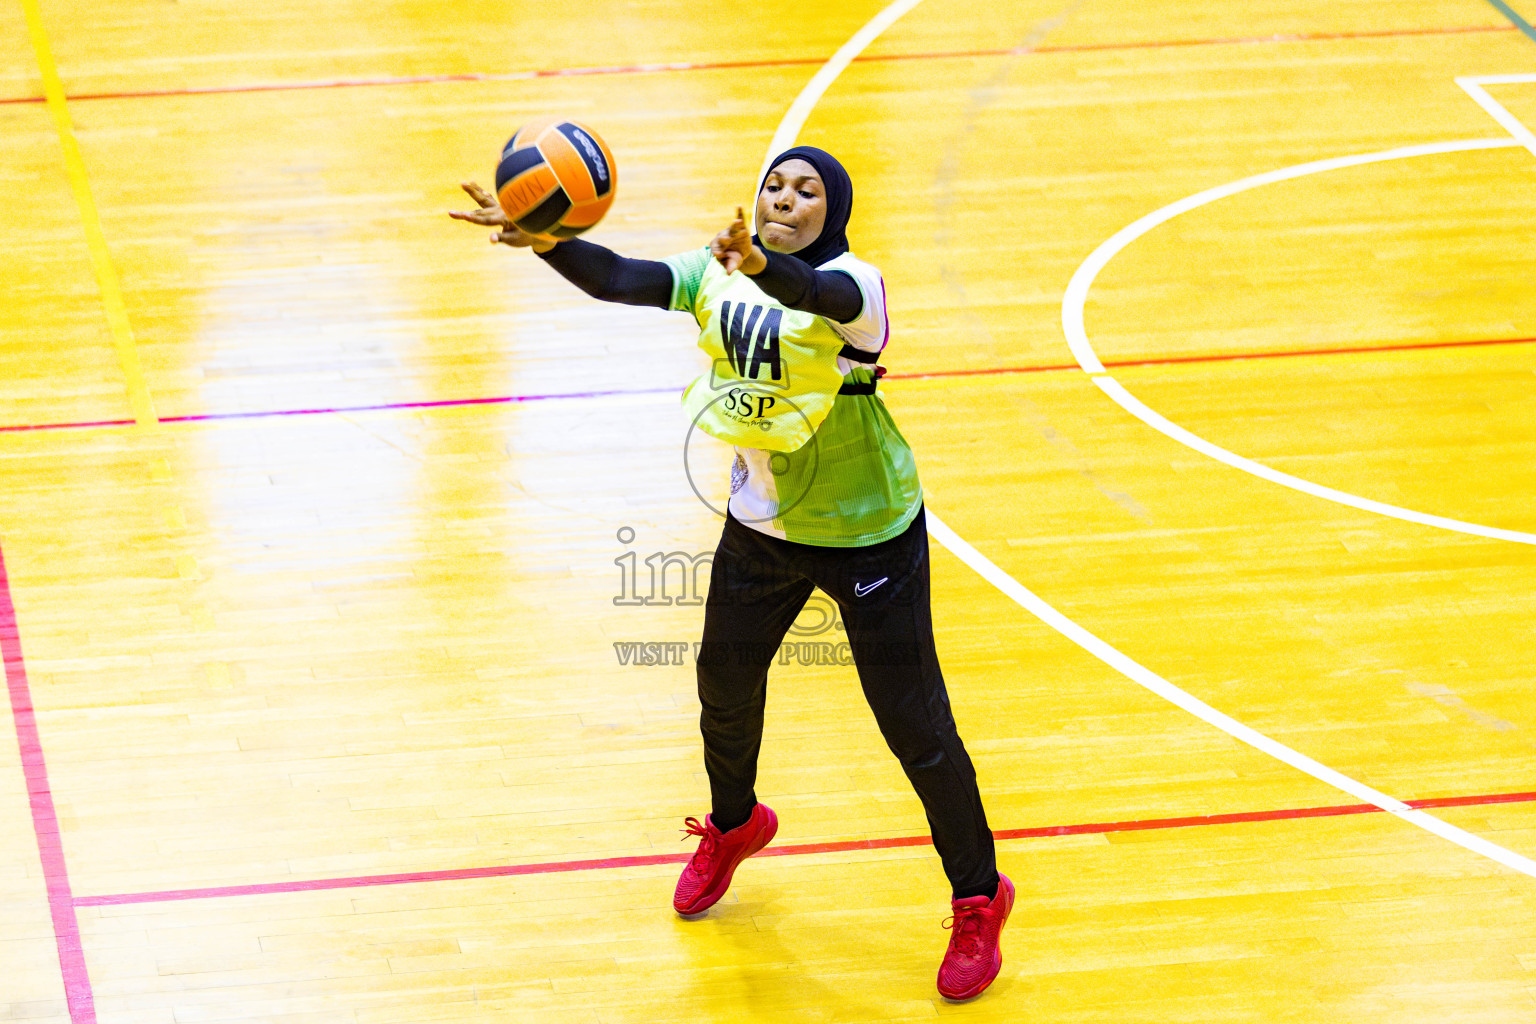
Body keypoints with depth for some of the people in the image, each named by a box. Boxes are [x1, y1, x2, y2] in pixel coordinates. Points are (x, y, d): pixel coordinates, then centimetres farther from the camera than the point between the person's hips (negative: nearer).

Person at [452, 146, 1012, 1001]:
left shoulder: (855, 284, -22)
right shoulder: (719, 274, -6)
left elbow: (817, 293, -47)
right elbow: (620, 281, -22)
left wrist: (760, 264, -69)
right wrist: (547, 241, -41)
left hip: (868, 535, -6)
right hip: (761, 526, 6)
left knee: (915, 727, 0)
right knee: (725, 682, 20)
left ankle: (979, 899, 21)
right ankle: (734, 826, 52)